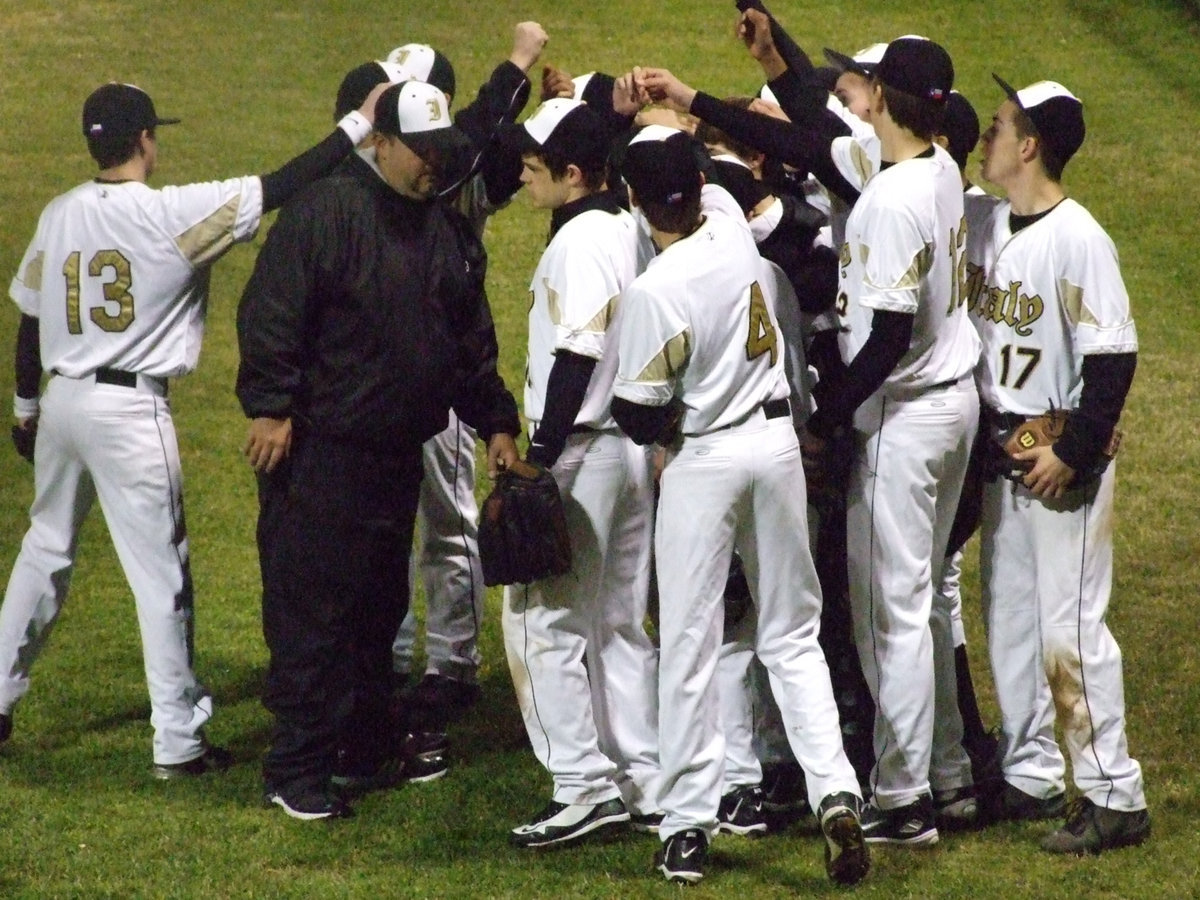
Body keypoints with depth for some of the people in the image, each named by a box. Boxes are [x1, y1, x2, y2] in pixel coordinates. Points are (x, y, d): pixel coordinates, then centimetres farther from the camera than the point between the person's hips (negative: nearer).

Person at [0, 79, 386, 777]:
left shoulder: (60, 215, 3)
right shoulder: (173, 213, -14)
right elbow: (282, 187, -17)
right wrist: (358, 125, -11)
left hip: (63, 400, 6)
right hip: (130, 409, -6)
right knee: (162, 571, 1)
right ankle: (179, 742, 4)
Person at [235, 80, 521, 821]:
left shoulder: (449, 232, 12)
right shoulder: (327, 213, -13)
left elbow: (473, 341, 21)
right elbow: (271, 314, -16)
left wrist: (495, 422, 17)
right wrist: (271, 406, -20)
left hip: (397, 454, 8)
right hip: (319, 450, -8)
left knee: (380, 607, 15)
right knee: (312, 612, -6)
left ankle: (368, 748, 26)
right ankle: (297, 768, -2)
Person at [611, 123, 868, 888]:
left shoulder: (655, 293, -21)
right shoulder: (736, 223, -6)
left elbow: (638, 414, -14)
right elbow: (710, 184, 20)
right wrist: (676, 103, 20)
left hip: (702, 458, -5)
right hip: (777, 439, 5)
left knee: (690, 644, 3)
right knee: (792, 636, 12)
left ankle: (689, 825, 6)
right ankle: (835, 792, -2)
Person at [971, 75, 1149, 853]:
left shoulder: (1078, 239, -16)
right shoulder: (987, 227, 7)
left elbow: (1113, 357, -18)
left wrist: (1072, 454, -20)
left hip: (1064, 461, -8)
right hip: (1001, 448, 8)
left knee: (1070, 627, -9)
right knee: (1010, 619, 13)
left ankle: (1115, 796, -5)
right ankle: (1031, 775, 24)